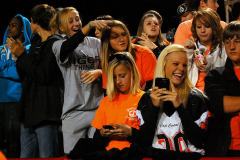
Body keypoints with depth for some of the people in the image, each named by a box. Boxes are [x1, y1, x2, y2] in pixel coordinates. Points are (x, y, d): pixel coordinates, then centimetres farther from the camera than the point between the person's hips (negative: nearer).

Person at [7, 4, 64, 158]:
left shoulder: (55, 43, -7)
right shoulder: (36, 43, 21)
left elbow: (44, 75, -18)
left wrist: (22, 55, -10)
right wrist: (18, 58, 8)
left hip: (46, 113, -9)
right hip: (30, 111, 9)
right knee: (26, 156, 9)